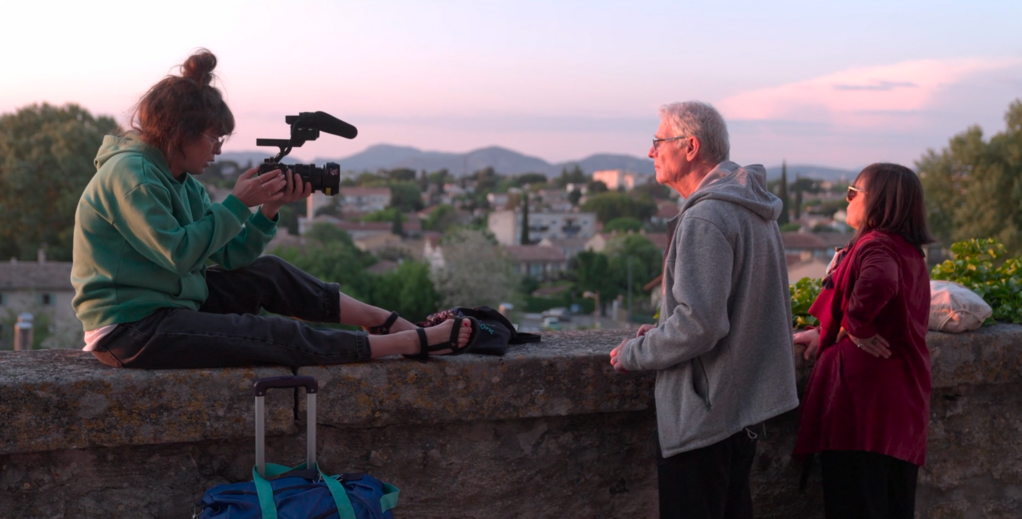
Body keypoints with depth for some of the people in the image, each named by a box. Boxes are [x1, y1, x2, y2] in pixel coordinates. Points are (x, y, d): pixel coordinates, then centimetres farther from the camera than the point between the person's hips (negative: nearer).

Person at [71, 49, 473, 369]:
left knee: (269, 274, 3)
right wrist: (238, 204, -17)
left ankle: (391, 323, 5)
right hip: (128, 331, -10)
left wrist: (269, 208, -6)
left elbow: (228, 256, 7)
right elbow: (179, 253, -23)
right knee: (275, 336, -14)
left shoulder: (178, 180, 12)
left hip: (168, 302, 10)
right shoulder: (130, 174, -17)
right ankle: (418, 342, -13)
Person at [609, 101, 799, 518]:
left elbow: (699, 324, -26)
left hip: (703, 416, -10)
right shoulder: (754, 210, 12)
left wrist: (634, 354, -10)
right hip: (749, 404, 10)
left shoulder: (705, 218, -20)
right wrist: (663, 332, 16)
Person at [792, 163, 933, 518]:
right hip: (903, 407, 9)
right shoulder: (910, 252, 16)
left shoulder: (874, 246, -14)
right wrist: (824, 334, 21)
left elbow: (877, 283, -38)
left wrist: (853, 327, -22)